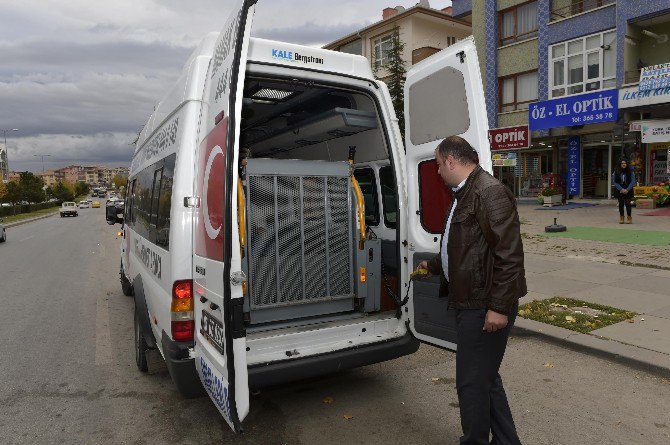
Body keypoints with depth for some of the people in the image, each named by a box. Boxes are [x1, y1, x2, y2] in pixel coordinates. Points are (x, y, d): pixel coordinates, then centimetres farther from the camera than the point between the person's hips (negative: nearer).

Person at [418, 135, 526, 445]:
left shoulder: (490, 192, -17)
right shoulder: (464, 194, 16)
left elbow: (509, 254, -23)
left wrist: (499, 307, -23)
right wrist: (433, 266, 40)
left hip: (485, 307, -10)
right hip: (470, 303, 10)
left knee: (472, 383, 1)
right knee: (485, 378, 20)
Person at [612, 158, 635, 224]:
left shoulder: (631, 172, 0)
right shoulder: (616, 172, 1)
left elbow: (633, 181, -3)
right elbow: (614, 182, -1)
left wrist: (627, 189, -13)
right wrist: (621, 189, -11)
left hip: (628, 191, -1)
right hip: (619, 191, 1)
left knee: (628, 203, -6)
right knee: (621, 204, 5)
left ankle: (629, 218, 2)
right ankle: (621, 218, 12)